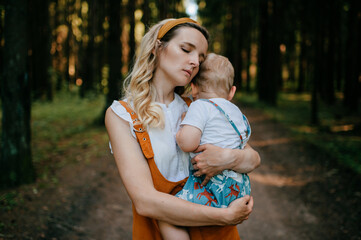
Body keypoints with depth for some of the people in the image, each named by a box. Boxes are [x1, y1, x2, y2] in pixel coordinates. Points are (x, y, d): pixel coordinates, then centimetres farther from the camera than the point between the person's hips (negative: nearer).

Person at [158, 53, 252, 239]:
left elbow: (188, 143, -21)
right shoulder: (237, 112, 19)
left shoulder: (200, 106, -8)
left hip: (215, 184, -10)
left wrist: (178, 132, 0)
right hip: (240, 186, 10)